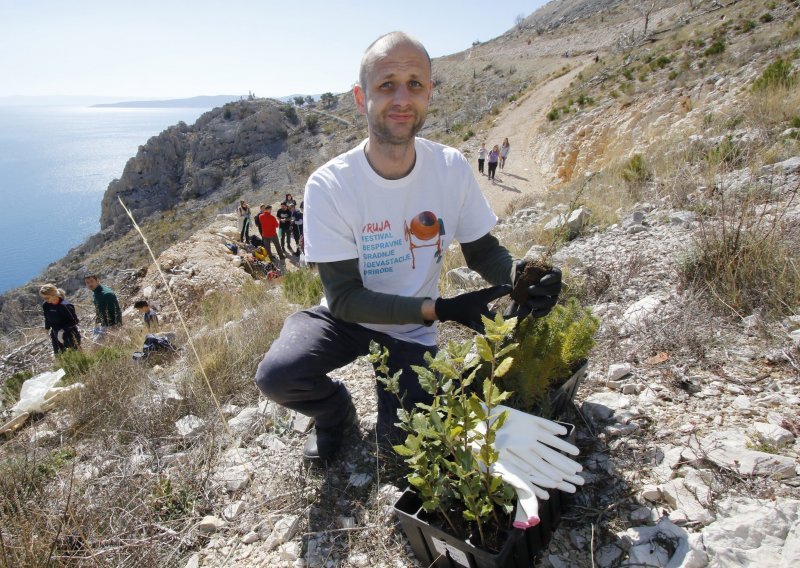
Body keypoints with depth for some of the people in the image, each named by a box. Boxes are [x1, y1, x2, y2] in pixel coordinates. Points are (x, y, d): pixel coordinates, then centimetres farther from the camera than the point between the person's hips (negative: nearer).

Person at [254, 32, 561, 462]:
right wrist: (441, 309, -34)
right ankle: (338, 416, 8)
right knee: (276, 375, -27)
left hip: (411, 330, 2)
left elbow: (484, 252, -4)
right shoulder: (328, 185, -23)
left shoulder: (453, 169, -15)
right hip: (345, 316, -1)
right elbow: (345, 297, -23)